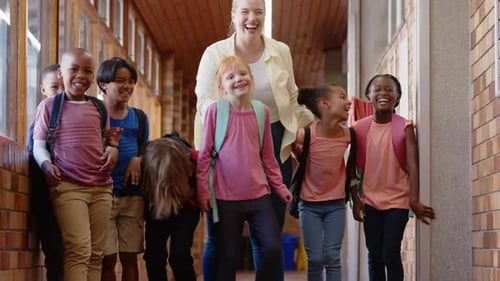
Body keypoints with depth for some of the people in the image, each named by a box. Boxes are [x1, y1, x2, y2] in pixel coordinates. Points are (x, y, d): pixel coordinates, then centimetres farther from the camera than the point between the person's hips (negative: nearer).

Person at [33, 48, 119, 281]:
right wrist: (46, 164, -19)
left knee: (96, 253, 6)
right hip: (68, 187, -5)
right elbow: (38, 145, 1)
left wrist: (113, 150, 0)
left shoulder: (98, 107, 14)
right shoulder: (49, 105, 3)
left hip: (101, 187, 5)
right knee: (79, 250, -16)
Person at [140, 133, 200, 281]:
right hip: (156, 208, 2)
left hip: (186, 207, -2)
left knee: (180, 255, -15)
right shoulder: (147, 162, -31)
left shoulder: (193, 160, -32)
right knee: (153, 255, -6)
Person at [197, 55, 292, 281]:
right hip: (225, 197, -3)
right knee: (228, 257, 2)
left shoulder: (262, 112, 4)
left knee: (273, 248, -5)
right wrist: (202, 190, -6)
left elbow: (267, 156, 11)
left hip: (258, 194, 3)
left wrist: (279, 187, 11)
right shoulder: (215, 110, -4)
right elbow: (204, 154, -2)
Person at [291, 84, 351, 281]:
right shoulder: (306, 134, -21)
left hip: (336, 204, 2)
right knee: (315, 258, 0)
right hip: (310, 205, -2)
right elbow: (294, 148, 1)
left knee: (332, 257, 1)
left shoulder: (347, 135, -9)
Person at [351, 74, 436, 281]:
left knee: (391, 255, -8)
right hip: (371, 200, 3)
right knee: (374, 256, 7)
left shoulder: (404, 127, -8)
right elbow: (352, 166, 4)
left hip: (398, 199, -3)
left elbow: (412, 165, -16)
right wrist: (355, 199, -2)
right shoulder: (360, 128, -1)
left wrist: (414, 200, -27)